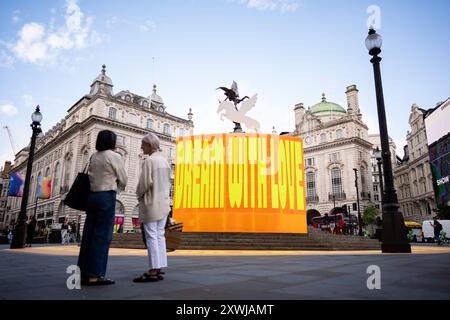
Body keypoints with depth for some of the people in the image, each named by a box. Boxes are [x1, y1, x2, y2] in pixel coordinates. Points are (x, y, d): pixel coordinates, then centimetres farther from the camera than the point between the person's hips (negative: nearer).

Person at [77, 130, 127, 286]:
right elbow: (123, 181, -2)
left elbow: (92, 177, 14)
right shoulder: (114, 156, -5)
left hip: (92, 195, 7)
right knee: (102, 236, -4)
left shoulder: (94, 156, 14)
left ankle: (84, 274, 12)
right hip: (107, 197, -7)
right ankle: (95, 275, -3)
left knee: (88, 235, 7)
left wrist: (110, 185, 8)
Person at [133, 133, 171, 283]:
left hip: (151, 203, -8)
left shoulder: (149, 160, -12)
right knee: (160, 235, 9)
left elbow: (145, 182, -17)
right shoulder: (164, 160, 12)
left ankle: (153, 272, -2)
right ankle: (159, 269, 14)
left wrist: (139, 195, 0)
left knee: (151, 236, -4)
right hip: (164, 202, 8)